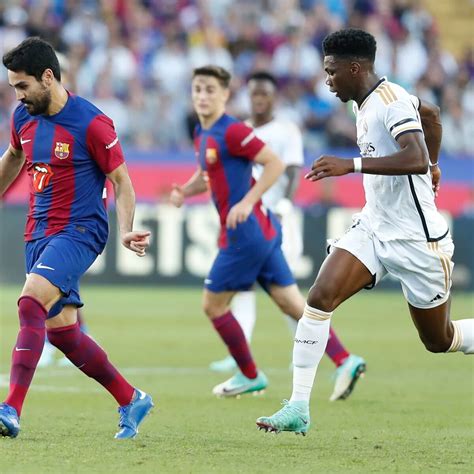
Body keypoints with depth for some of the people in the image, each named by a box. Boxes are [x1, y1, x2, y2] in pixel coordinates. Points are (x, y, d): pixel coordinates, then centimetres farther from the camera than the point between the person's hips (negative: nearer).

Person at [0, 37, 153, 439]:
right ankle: (131, 400, 24)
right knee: (61, 331, 8)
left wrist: (126, 231, -19)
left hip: (79, 232, -8)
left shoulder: (91, 124, -14)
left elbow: (121, 180, -7)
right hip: (38, 233, 8)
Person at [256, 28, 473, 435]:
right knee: (320, 297, -13)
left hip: (417, 240, -8)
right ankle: (299, 408, -13)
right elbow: (431, 116, 26)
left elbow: (417, 159, -35)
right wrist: (431, 166, 36)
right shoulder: (366, 103, 8)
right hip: (373, 227, 8)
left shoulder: (392, 100, -20)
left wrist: (352, 165, -40)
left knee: (440, 340, 5)